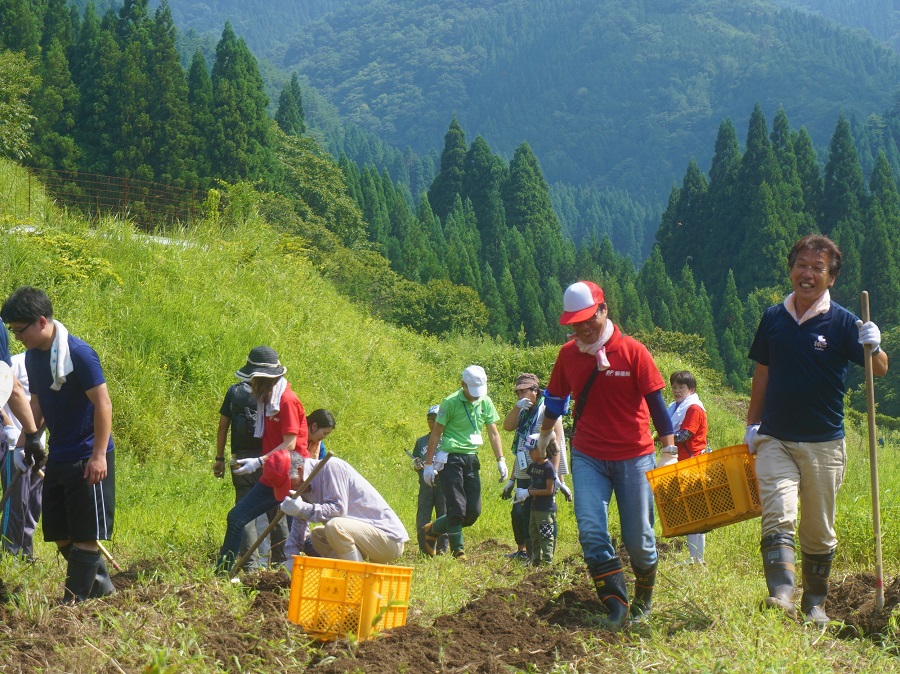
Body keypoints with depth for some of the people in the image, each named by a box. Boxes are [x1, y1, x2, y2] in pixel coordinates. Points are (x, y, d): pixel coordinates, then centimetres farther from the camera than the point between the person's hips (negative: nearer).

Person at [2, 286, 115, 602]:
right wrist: (27, 439, 7)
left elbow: (103, 404, -18)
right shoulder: (33, 356, 4)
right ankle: (100, 584, 27)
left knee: (86, 533, -2)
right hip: (57, 457, 9)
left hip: (87, 459, -9)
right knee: (59, 532, 12)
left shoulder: (78, 353, -19)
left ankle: (74, 600, 2)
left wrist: (99, 455, -20)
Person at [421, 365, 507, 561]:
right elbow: (436, 433, -3)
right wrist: (428, 464, -6)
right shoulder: (450, 403, -7)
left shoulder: (485, 403, 8)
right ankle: (458, 549, 0)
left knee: (474, 511, 2)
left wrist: (501, 460, 4)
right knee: (457, 508, -10)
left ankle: (433, 529, 21)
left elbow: (493, 433, 13)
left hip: (472, 459, 6)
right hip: (451, 458, -6)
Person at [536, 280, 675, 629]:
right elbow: (555, 403, 17)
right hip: (588, 457, 2)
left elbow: (655, 403, -6)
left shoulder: (633, 351, -8)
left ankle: (643, 600, 28)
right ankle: (615, 606, -10)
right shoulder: (568, 355, 3)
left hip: (634, 457, -2)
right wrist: (542, 443, 25)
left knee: (639, 538, 3)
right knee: (591, 531, -14)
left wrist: (669, 449, -13)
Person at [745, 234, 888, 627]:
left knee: (819, 532, 8)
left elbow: (879, 370, -9)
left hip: (823, 443, -1)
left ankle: (815, 603, 23)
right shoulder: (773, 317, 5)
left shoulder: (842, 322, -4)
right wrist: (752, 424, 16)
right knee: (777, 518, -18)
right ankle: (781, 595, -30)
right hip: (774, 439, 1)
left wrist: (873, 348, -31)